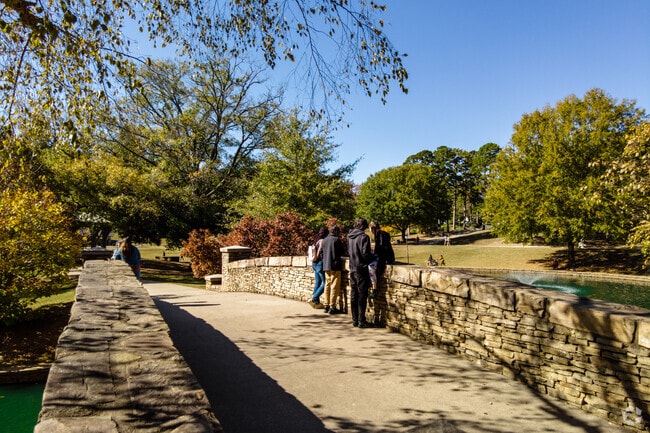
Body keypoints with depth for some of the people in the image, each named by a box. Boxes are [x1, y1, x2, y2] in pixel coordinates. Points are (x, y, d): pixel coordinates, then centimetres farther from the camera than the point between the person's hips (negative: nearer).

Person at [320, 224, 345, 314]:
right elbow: (342, 252, -3)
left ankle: (326, 306, 15)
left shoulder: (324, 240, 9)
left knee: (327, 285, 12)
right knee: (335, 286, -3)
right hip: (335, 265, -6)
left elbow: (321, 251, 12)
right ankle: (332, 307, -3)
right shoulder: (337, 239, -9)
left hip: (326, 266, 7)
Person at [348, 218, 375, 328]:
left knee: (353, 295, 11)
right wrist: (374, 257, -2)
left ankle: (355, 320, 18)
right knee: (362, 295, -1)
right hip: (361, 268, -7)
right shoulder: (363, 237, -14)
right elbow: (365, 254, -19)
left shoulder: (349, 236, 8)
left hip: (352, 268, 7)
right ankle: (361, 321, 2)